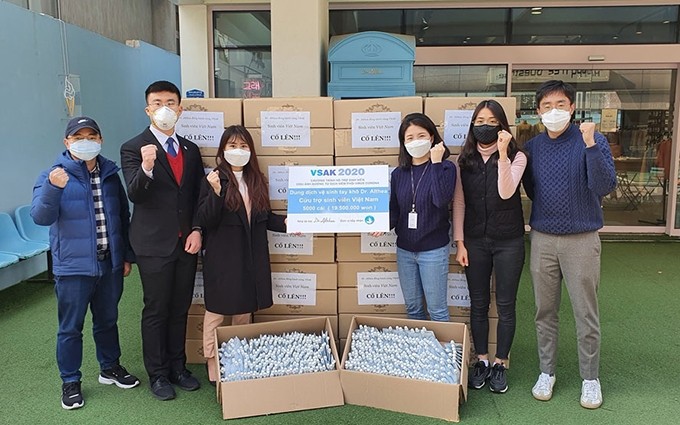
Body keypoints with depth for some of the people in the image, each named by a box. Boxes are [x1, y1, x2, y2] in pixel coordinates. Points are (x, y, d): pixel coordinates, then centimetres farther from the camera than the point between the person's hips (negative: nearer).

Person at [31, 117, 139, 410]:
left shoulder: (110, 174, 5)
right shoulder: (53, 176, -6)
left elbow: (123, 217, 12)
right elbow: (41, 217, -18)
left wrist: (127, 255, 12)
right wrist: (53, 187, -35)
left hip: (110, 264, 4)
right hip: (73, 267, -3)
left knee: (107, 320, 18)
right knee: (70, 328, 7)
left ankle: (110, 368, 36)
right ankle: (70, 382, 23)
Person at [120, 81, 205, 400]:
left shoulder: (190, 150, 9)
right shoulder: (133, 149, -6)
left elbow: (199, 195, 9)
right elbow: (134, 195, -18)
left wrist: (197, 230, -4)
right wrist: (146, 168, -37)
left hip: (186, 242, 5)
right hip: (154, 243, -4)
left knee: (180, 309, 14)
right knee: (156, 311, 6)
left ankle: (177, 367, 29)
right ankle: (157, 375, 22)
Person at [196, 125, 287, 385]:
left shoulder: (256, 180, 8)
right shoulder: (214, 179, -8)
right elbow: (206, 220, -15)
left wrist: (284, 223, -5)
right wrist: (215, 191, -29)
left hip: (252, 258, 6)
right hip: (221, 259, -5)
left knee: (245, 312, 16)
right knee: (216, 313, 4)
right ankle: (213, 370, 17)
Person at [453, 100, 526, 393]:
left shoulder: (516, 157, -4)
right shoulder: (464, 160, 3)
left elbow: (506, 192, -20)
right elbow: (459, 203, 3)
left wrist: (502, 153, -26)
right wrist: (459, 242, -1)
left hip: (508, 241, -2)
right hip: (475, 240, 2)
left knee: (505, 305, 7)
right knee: (478, 304, 10)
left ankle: (500, 363, 21)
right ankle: (481, 360, 25)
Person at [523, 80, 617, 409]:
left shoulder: (592, 141, -7)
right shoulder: (531, 148, 3)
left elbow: (604, 187, -20)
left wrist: (590, 144, -29)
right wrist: (544, 212, 4)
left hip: (581, 239, -3)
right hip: (542, 239, 3)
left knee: (586, 314, 7)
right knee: (545, 311, 12)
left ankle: (590, 377, 24)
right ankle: (546, 372, 27)